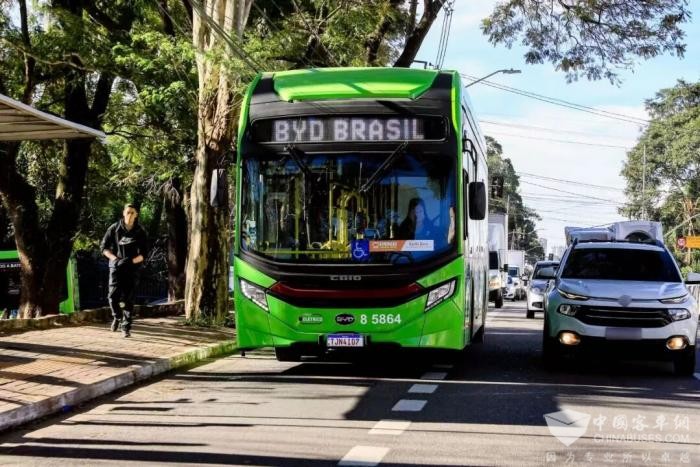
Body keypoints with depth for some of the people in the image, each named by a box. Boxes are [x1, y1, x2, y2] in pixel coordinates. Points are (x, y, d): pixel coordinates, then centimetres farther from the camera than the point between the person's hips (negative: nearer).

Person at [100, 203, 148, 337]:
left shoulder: (140, 232, 0)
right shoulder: (114, 228, 0)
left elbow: (143, 254, -1)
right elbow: (104, 247, 4)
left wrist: (131, 261, -18)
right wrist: (114, 258, -11)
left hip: (131, 268, 0)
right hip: (116, 266, 0)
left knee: (129, 298, -2)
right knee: (113, 295, -12)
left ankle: (126, 327, 6)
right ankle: (117, 316, 17)